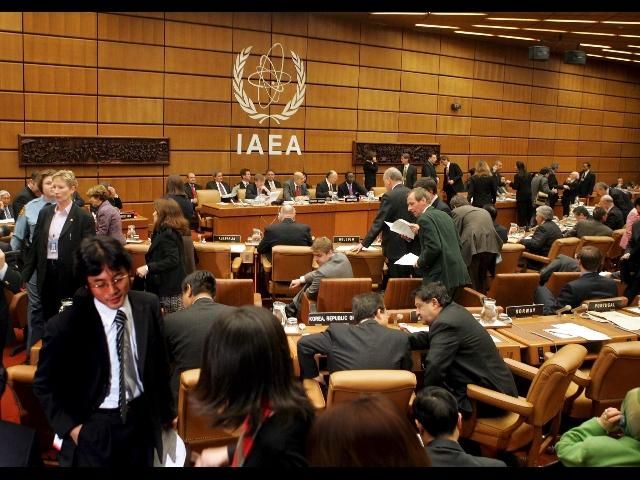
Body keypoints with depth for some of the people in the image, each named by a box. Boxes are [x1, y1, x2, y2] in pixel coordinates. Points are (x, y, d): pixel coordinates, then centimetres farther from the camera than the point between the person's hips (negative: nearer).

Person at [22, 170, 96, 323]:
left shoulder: (84, 217, -7)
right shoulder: (44, 212, 7)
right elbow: (35, 245, 10)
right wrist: (25, 275, 7)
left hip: (70, 276, -4)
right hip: (47, 274, 5)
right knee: (48, 319, 12)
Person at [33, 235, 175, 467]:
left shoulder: (148, 306, -10)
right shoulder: (64, 326, -20)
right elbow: (44, 384, -4)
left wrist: (166, 410, 13)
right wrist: (70, 427, -10)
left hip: (142, 419, 4)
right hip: (93, 429, -3)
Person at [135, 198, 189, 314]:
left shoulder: (167, 234, -16)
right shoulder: (172, 231, 14)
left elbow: (172, 260, -25)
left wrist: (148, 268, -24)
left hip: (170, 289, -10)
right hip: (172, 286, 10)